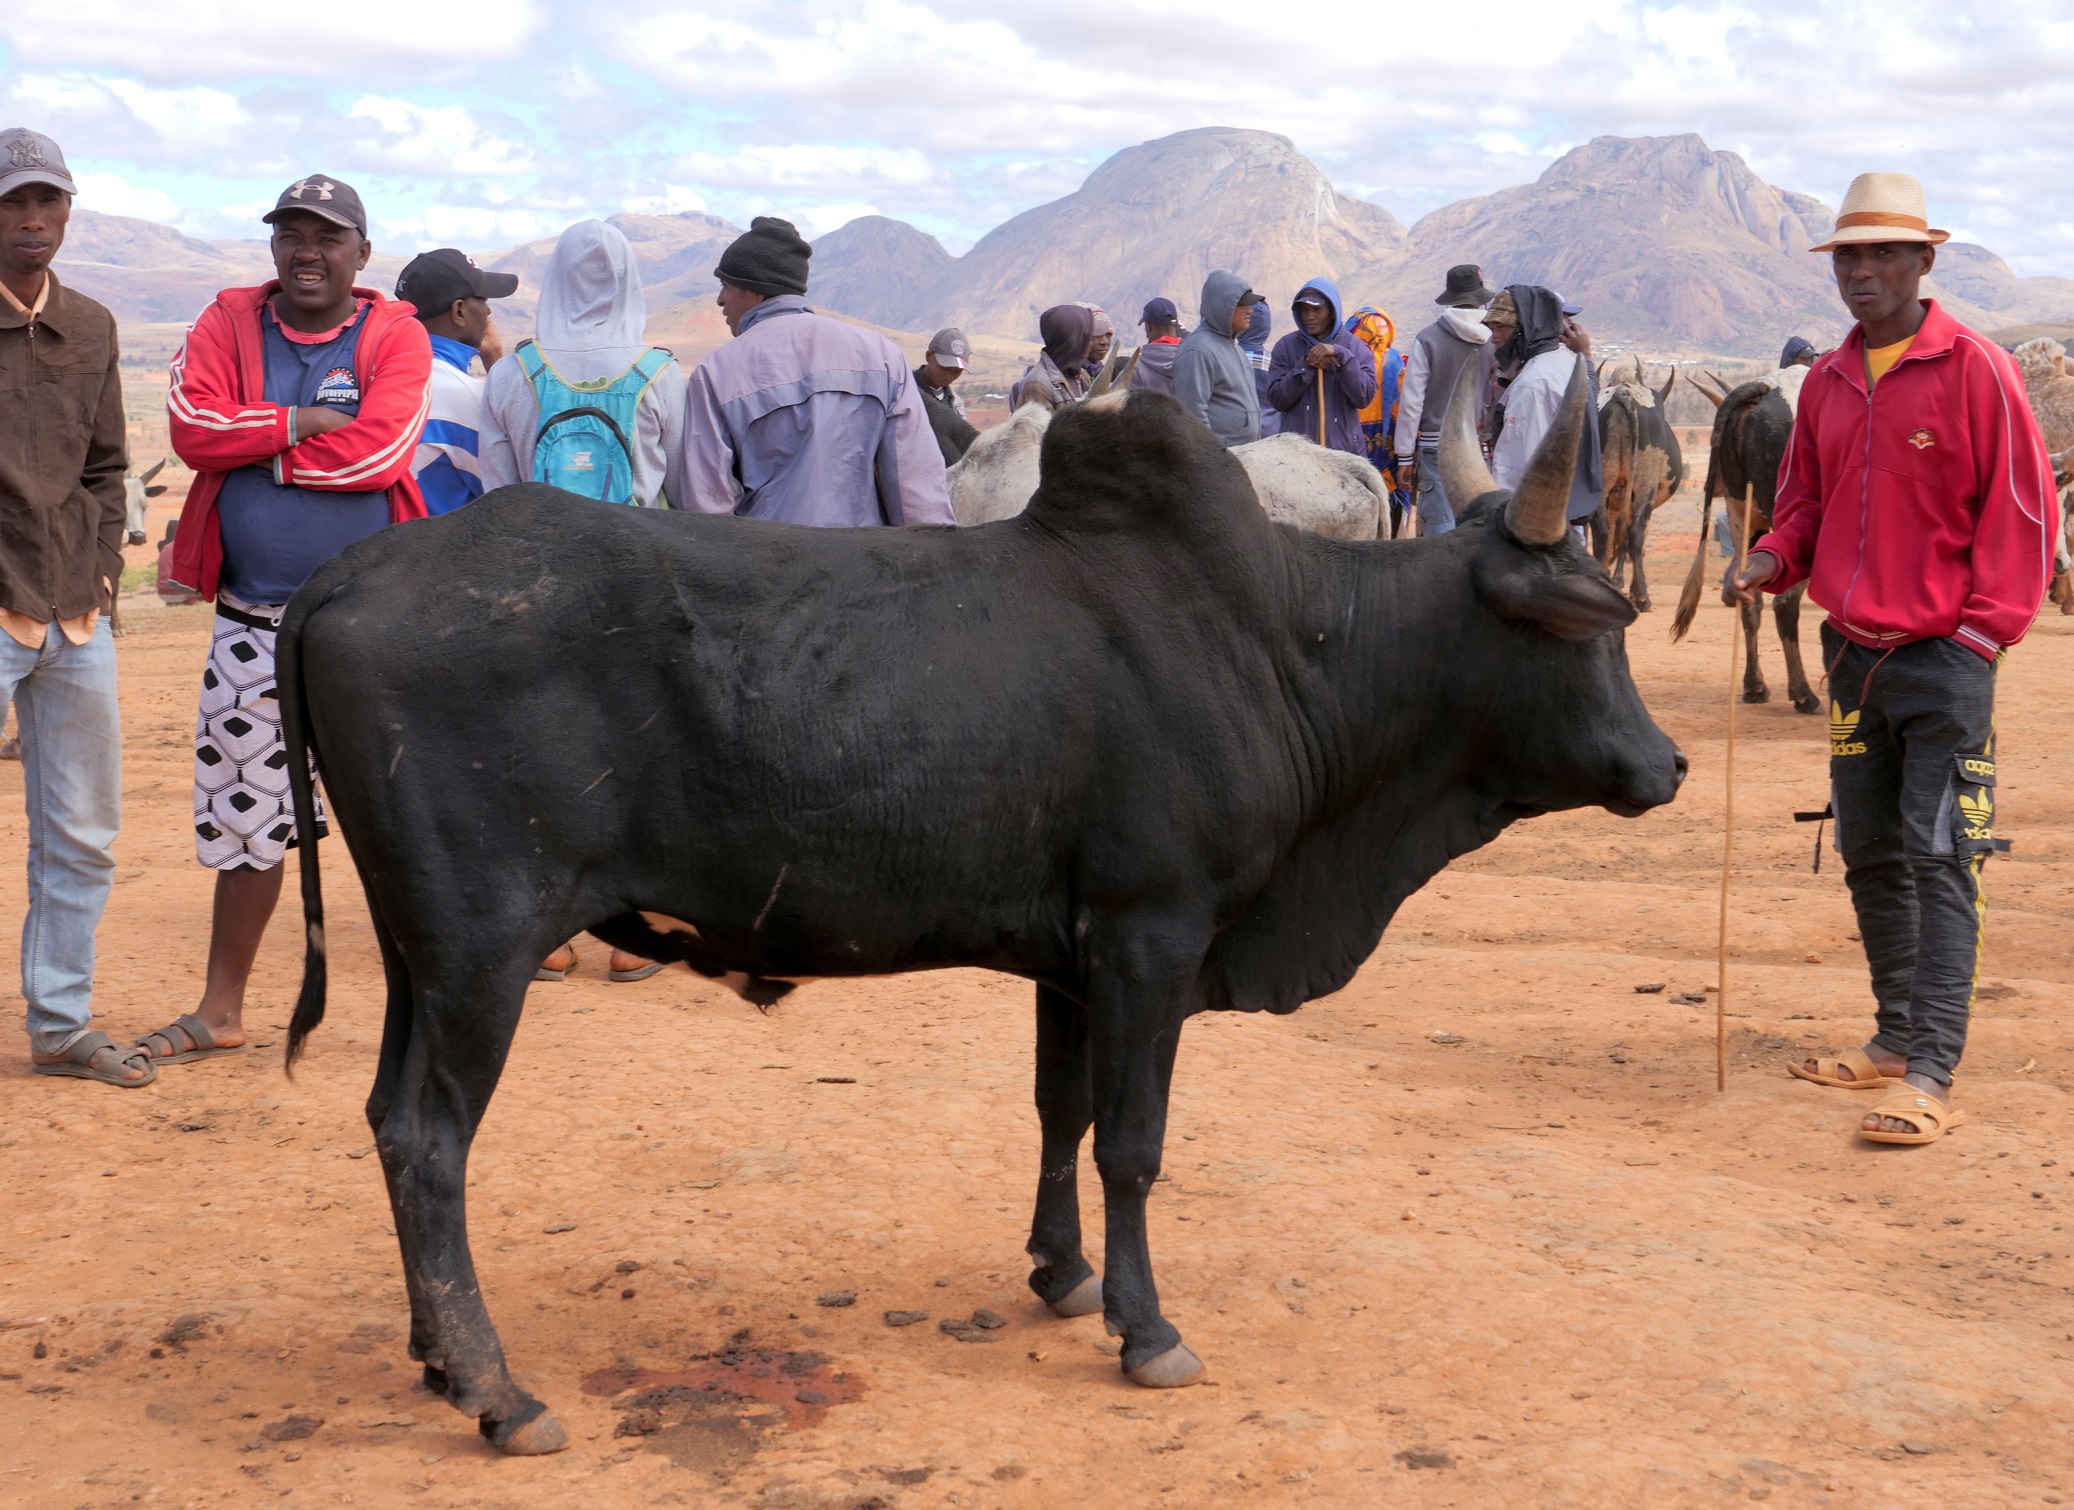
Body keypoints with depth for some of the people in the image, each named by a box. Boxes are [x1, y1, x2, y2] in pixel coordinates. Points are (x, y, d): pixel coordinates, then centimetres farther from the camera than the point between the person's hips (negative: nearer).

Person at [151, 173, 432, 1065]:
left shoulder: (396, 337, -1)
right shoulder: (228, 323, 7)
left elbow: (378, 453, -17)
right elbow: (191, 426, -9)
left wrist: (255, 446, -9)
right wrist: (303, 425, -15)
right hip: (253, 620, 3)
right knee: (242, 815, 12)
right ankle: (221, 1012, 25)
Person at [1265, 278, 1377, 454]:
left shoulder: (1355, 347, 6)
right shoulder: (1287, 346, 6)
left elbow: (1364, 397, -6)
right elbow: (1277, 399, -1)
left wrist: (1341, 356, -13)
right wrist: (1305, 366, -12)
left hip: (1343, 448, 0)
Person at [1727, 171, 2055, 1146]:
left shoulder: (1974, 370, -8)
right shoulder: (1826, 382, 10)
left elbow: (2022, 510, -7)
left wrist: (1981, 631, -11)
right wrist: (1772, 560, -1)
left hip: (1942, 655, -7)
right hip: (1852, 651, 7)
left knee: (1938, 857, -10)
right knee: (1869, 852, 13)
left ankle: (1931, 1077, -11)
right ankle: (1896, 1039, 26)